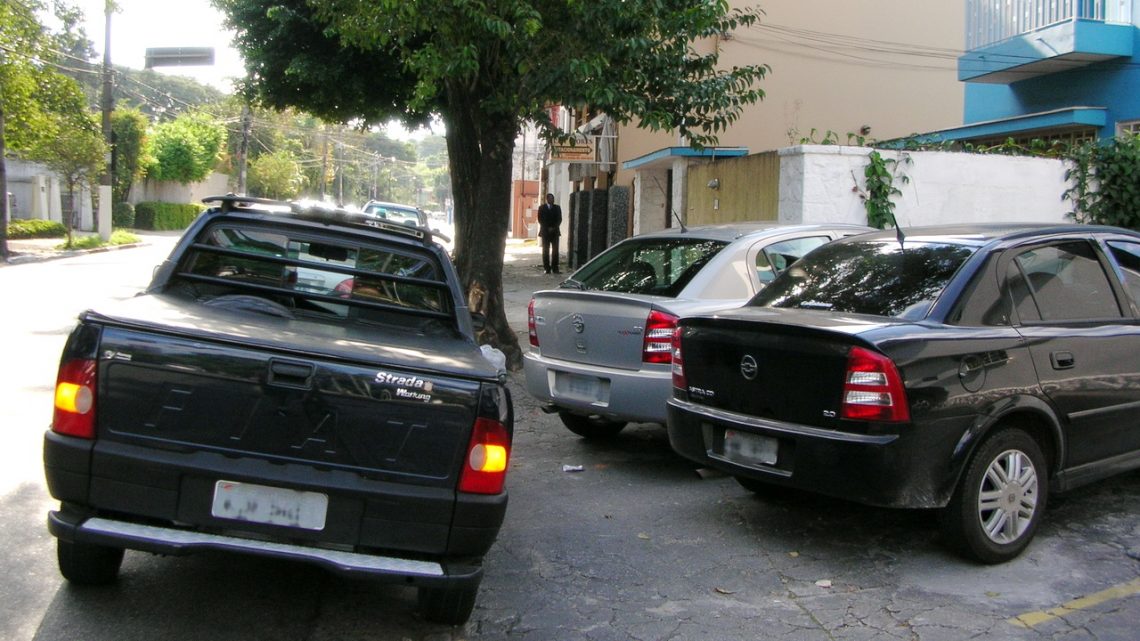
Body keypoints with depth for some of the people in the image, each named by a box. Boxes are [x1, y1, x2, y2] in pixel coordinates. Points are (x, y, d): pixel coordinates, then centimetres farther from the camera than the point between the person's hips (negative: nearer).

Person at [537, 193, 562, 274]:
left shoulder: (557, 208, 12)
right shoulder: (542, 208, 7)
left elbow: (559, 219, 6)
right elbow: (540, 220, 1)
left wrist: (554, 227, -8)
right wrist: (548, 228, -9)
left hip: (555, 232, 1)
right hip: (545, 232, -1)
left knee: (555, 250, -4)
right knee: (546, 251, -3)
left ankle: (555, 268, -3)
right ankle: (547, 268, -2)